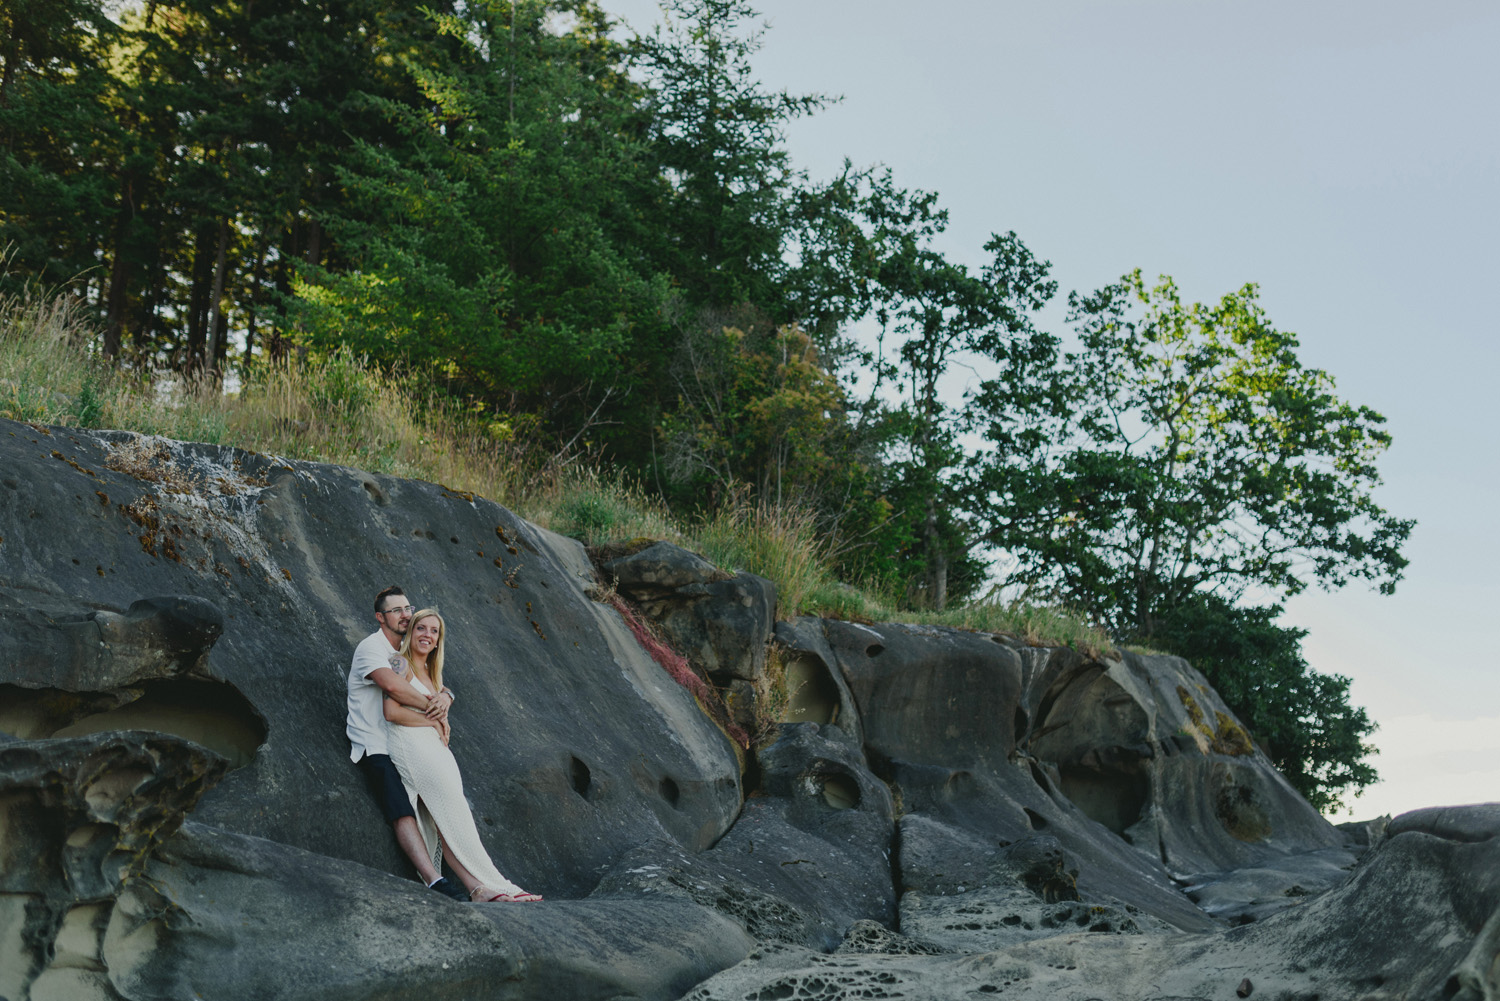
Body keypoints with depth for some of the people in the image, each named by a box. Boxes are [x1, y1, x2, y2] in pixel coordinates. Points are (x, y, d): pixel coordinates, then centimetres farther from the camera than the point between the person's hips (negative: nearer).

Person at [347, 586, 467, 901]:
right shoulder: (371, 648, -8)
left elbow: (437, 686, 13)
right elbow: (391, 683, -27)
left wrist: (445, 697, -13)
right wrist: (431, 707, -18)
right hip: (375, 745, -9)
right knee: (402, 812, -24)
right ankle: (433, 880, -38)